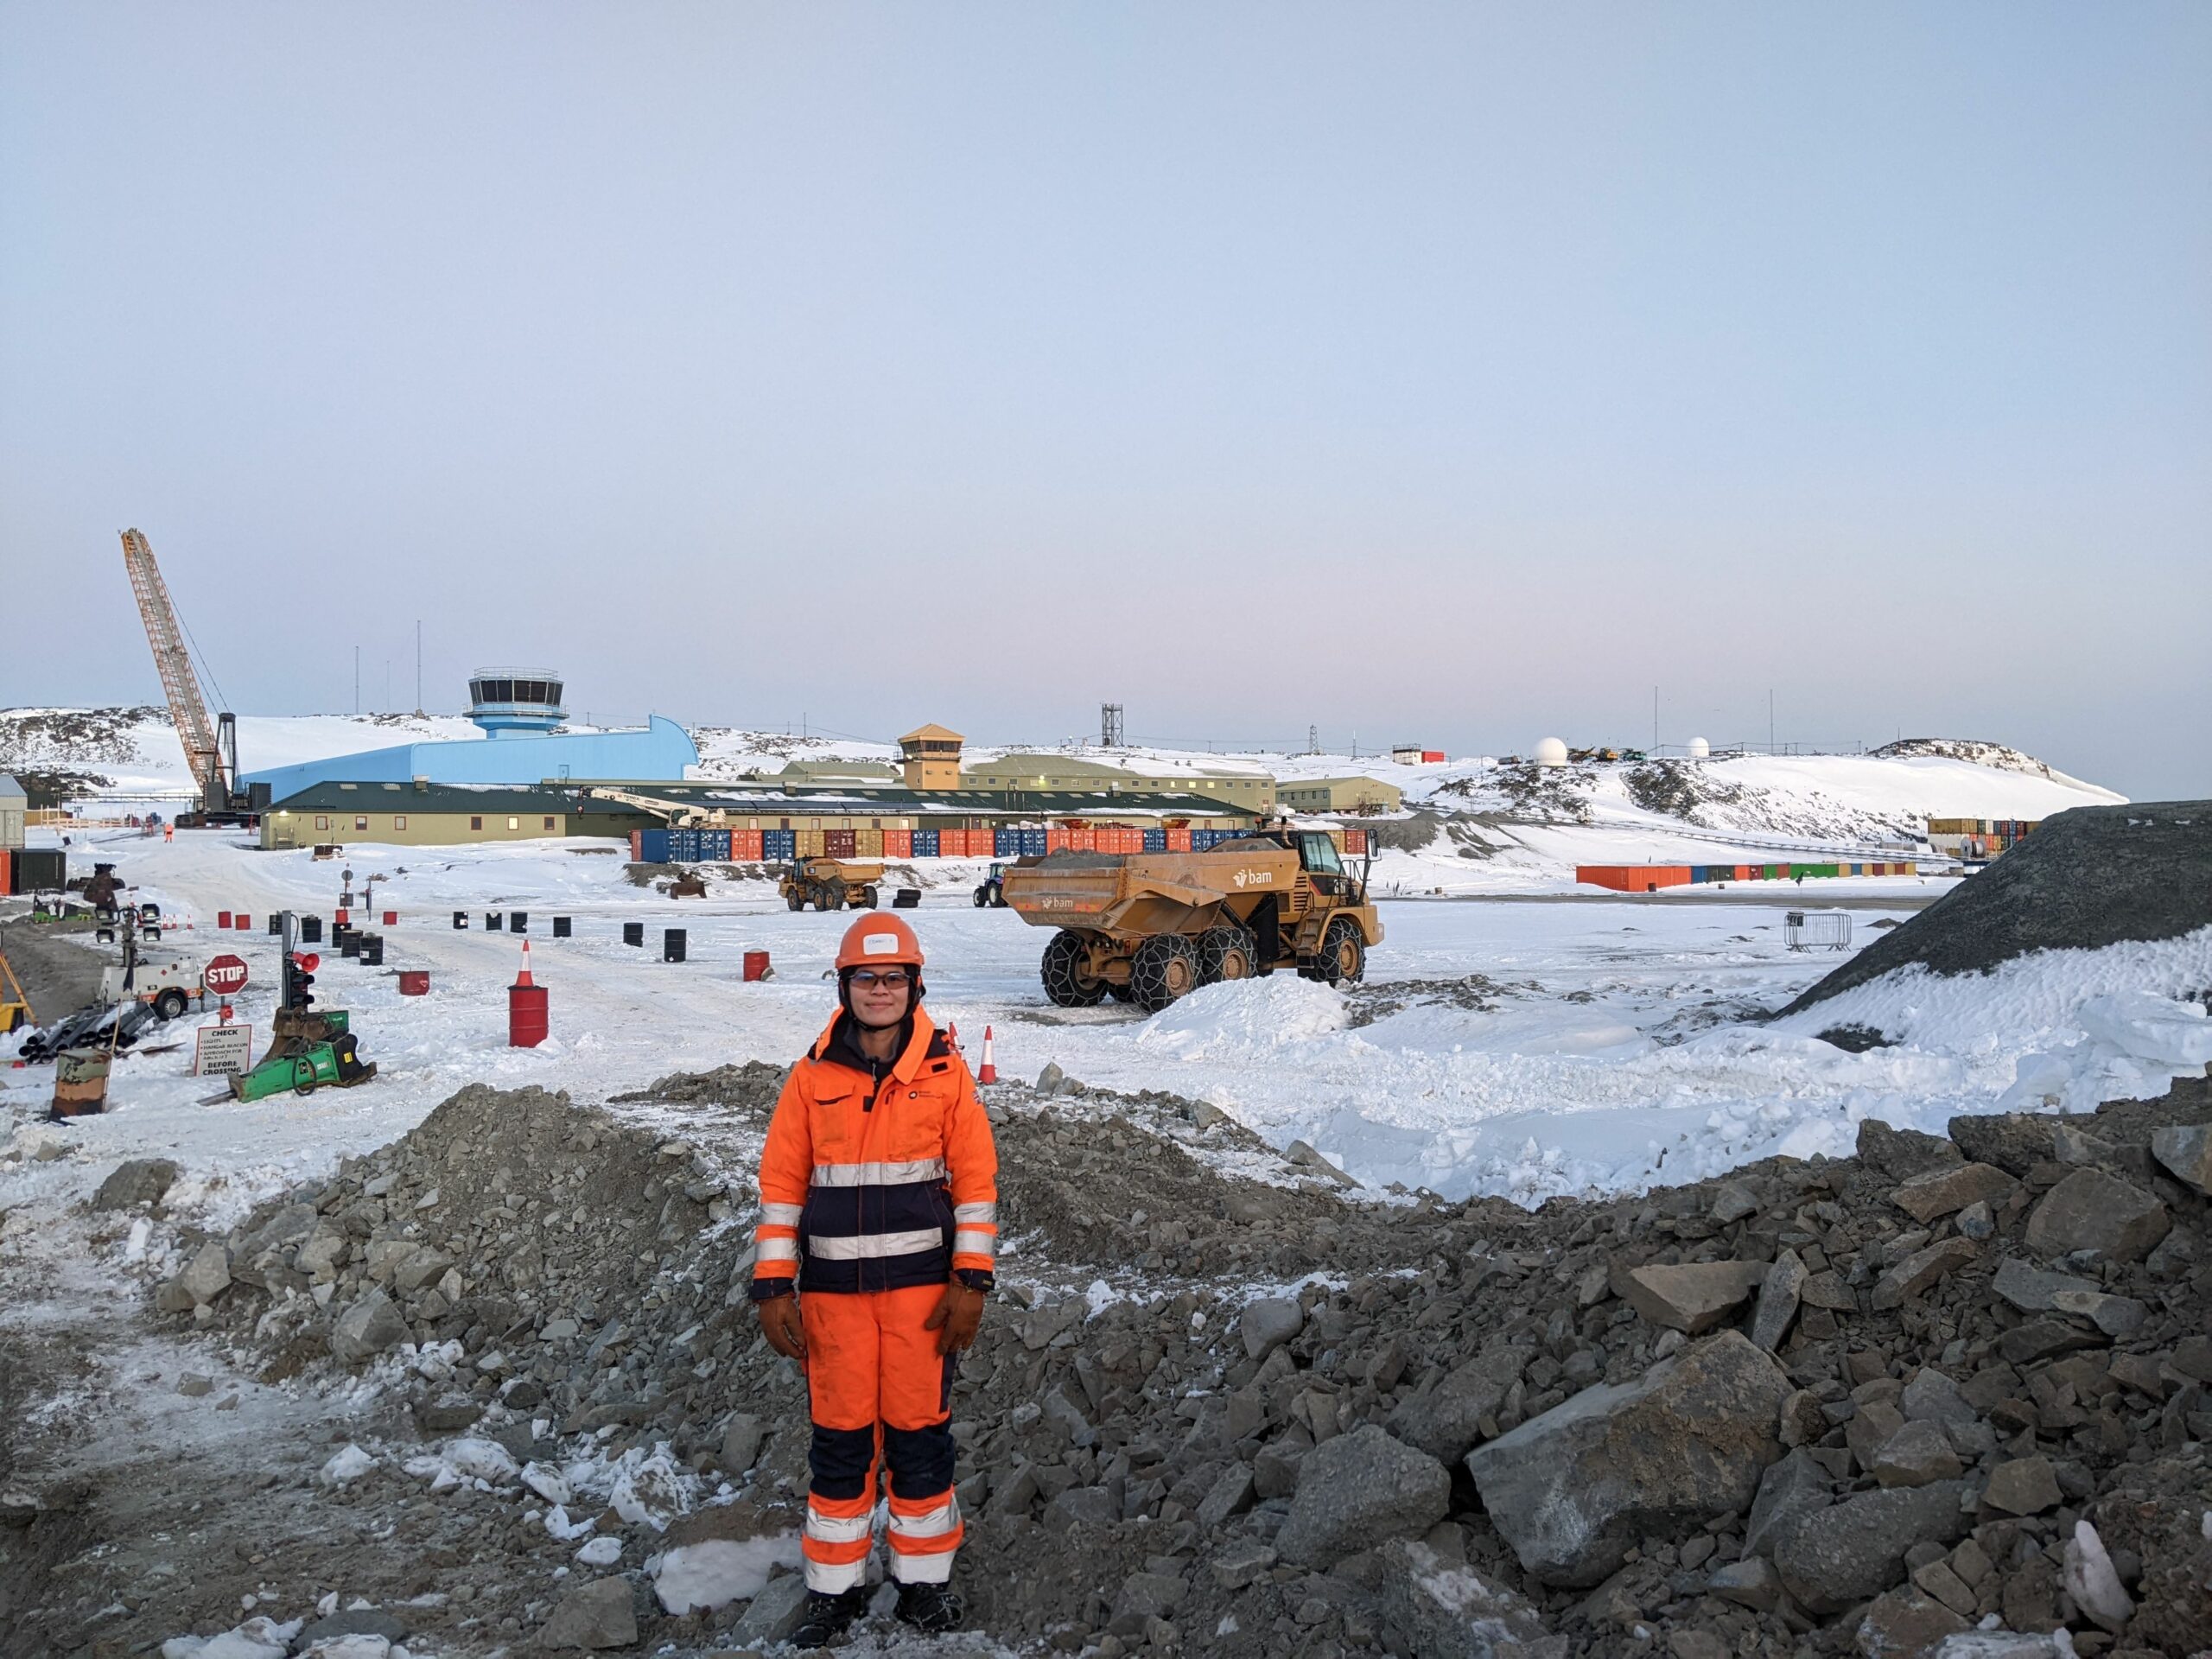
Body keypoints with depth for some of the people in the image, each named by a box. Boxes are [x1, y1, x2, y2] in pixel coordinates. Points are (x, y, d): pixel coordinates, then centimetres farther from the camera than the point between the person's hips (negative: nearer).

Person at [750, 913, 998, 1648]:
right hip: (833, 1289, 1)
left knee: (919, 1432, 6)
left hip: (921, 1285, -1)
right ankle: (834, 1587, 22)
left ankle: (924, 1580, 22)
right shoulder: (812, 1078, 2)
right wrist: (774, 1288, -2)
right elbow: (781, 1187, 3)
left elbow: (977, 1181, -1)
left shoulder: (945, 1072, -1)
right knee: (839, 1437, 8)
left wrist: (971, 1283, -6)